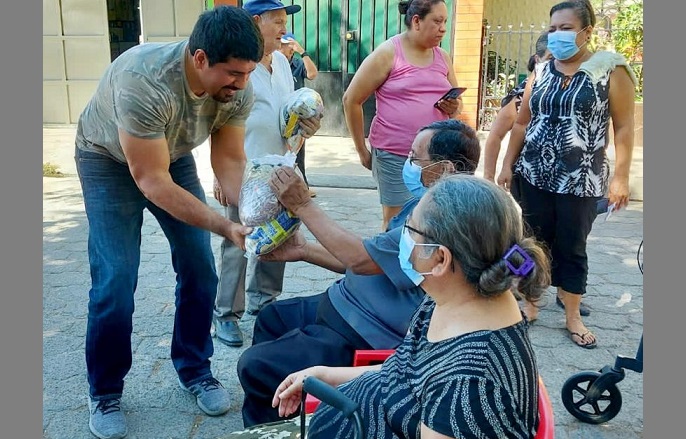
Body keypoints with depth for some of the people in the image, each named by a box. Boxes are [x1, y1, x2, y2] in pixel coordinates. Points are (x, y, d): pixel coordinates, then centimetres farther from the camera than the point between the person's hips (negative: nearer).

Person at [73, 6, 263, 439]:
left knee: (200, 268, -2)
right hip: (110, 161, -4)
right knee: (115, 282, -11)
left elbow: (229, 163, -17)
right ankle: (104, 392, 11)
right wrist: (226, 227, -41)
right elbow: (151, 181, -35)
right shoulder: (144, 81, -40)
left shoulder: (237, 89, -23)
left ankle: (195, 369, 20)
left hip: (173, 157, 5)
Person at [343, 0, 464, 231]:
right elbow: (351, 100, -4)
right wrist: (362, 150, -2)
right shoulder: (387, 53, -5)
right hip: (395, 156, -5)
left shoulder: (443, 57, 11)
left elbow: (457, 104, 20)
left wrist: (454, 108, -5)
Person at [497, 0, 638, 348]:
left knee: (573, 248, 7)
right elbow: (522, 123, 11)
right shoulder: (541, 71, 6)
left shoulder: (611, 70, -5)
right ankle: (530, 304, 25)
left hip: (581, 180, -3)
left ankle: (573, 317, 21)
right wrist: (508, 165, 9)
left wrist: (620, 177, -10)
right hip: (534, 175, 3)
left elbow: (624, 127, -5)